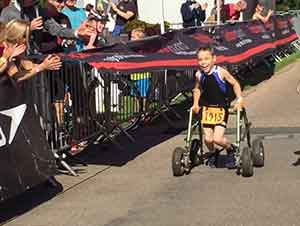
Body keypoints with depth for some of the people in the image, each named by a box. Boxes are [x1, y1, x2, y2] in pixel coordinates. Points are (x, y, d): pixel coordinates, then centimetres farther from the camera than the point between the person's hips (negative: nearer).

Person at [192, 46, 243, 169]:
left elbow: (235, 84, 0)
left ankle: (230, 150, 17)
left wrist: (239, 99, -9)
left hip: (221, 108, -3)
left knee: (217, 139, -15)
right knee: (208, 139, -5)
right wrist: (195, 104, 9)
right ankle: (212, 154, 28)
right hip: (206, 107, 3)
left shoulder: (221, 72, -15)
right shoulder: (199, 75, -4)